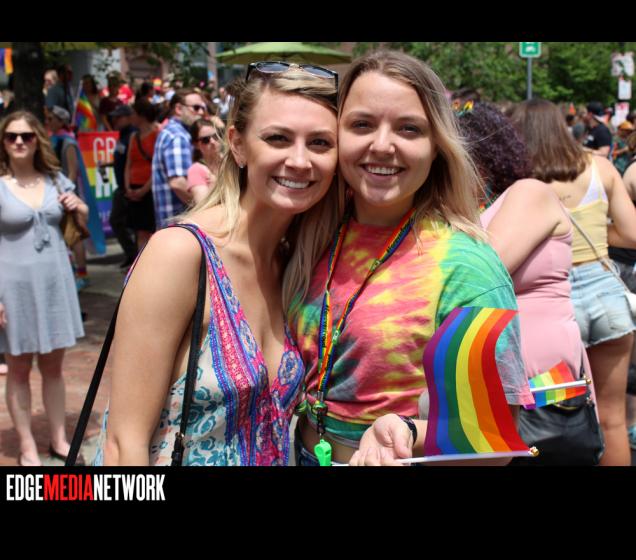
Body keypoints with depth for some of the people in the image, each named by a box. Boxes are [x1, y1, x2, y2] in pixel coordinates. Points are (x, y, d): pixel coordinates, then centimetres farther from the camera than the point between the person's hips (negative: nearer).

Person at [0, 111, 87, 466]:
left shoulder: (55, 180, 6)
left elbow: (81, 222, 21)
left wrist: (79, 208, -3)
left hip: (54, 279, 4)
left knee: (53, 365, 12)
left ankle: (59, 439, 24)